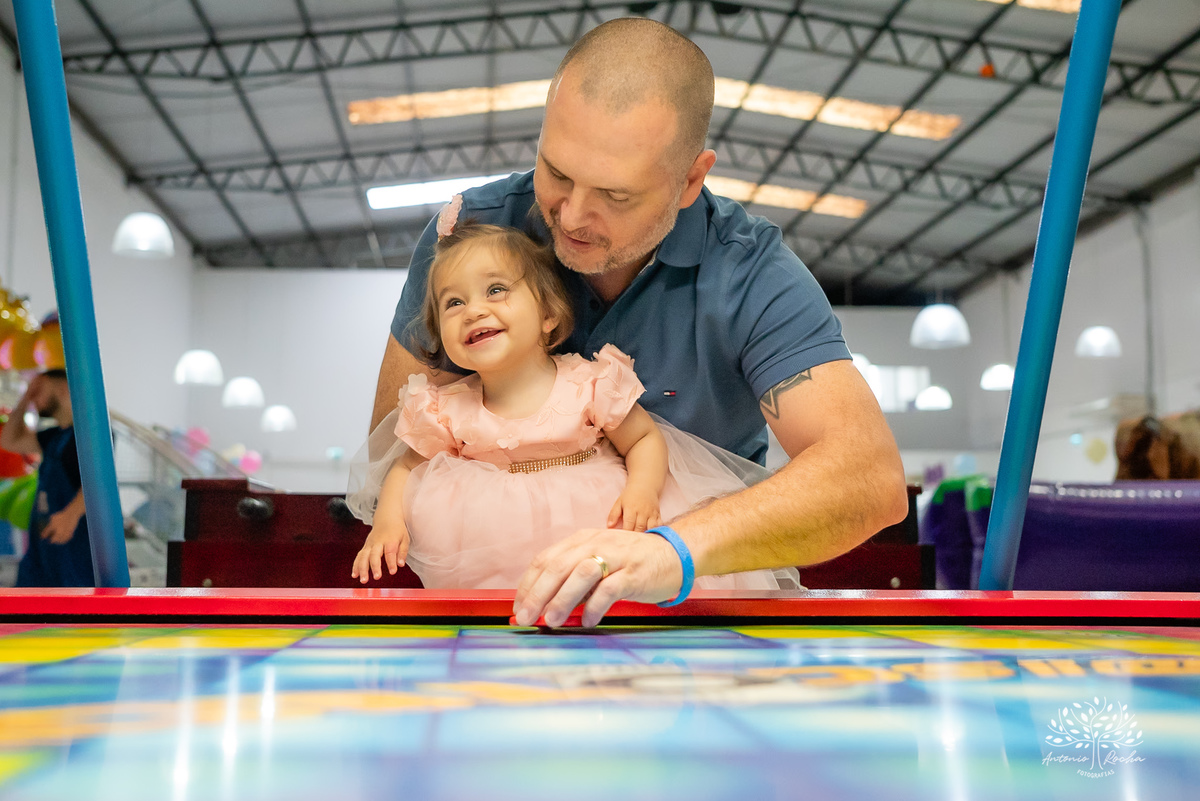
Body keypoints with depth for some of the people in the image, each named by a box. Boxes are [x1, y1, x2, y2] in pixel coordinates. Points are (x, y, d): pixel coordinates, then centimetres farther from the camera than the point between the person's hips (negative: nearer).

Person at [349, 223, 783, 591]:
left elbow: (645, 440, 1)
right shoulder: (446, 410, -2)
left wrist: (642, 489, -19)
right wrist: (388, 518, -9)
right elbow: (409, 464, 10)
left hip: (596, 514, -2)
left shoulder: (590, 383, -8)